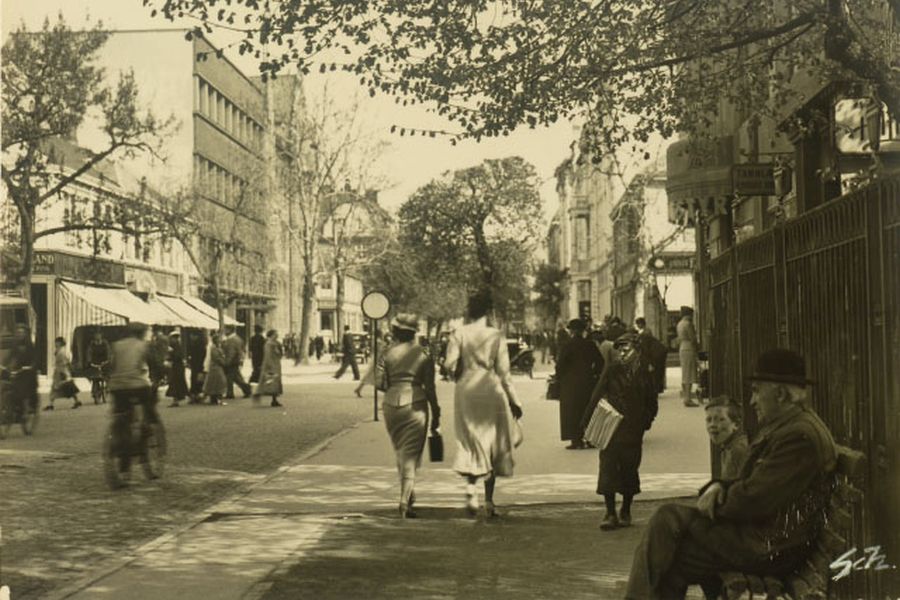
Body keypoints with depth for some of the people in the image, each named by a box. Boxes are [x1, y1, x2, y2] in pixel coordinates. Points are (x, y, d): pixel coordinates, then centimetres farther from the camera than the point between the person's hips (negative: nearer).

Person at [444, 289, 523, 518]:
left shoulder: (459, 333, -2)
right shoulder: (497, 336, -4)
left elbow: (450, 364, -9)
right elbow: (503, 372, -3)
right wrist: (514, 401, 5)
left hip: (466, 391, 1)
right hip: (491, 390, -1)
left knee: (471, 442, 12)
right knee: (492, 443, 10)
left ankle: (471, 486, -12)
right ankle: (489, 500, 11)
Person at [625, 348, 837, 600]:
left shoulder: (801, 435, -19)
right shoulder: (781, 426, 17)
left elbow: (754, 500, -23)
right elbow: (748, 483, 20)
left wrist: (713, 505, -6)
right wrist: (718, 487, -2)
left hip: (771, 549, -10)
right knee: (669, 517, 1)